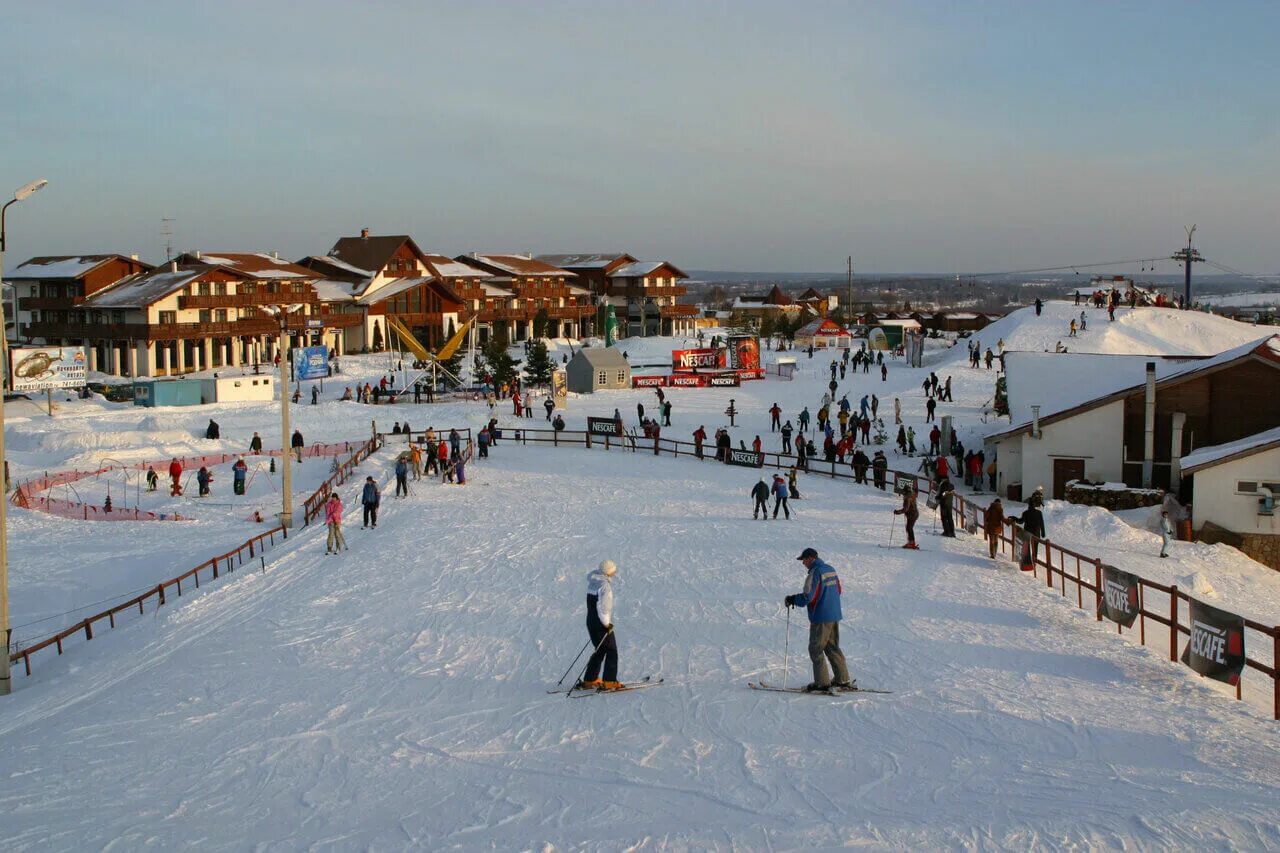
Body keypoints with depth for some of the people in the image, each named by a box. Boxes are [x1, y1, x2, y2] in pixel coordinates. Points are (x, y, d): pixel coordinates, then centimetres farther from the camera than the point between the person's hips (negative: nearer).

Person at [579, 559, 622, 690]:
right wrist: (607, 623, -17)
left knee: (600, 650, 19)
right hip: (602, 624, -9)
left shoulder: (592, 581, 8)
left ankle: (589, 680, 20)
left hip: (591, 621, 9)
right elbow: (603, 606, -25)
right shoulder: (604, 585, -19)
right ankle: (609, 682, -2)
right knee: (611, 651, 1)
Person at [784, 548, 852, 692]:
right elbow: (837, 591, 19)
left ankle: (822, 682, 0)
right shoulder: (831, 570, 10)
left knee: (816, 649, 1)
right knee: (832, 648, 15)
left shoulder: (815, 573, -17)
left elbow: (807, 597, -21)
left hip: (820, 618, -8)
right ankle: (843, 680, 15)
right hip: (835, 616, 8)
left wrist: (791, 600, -6)